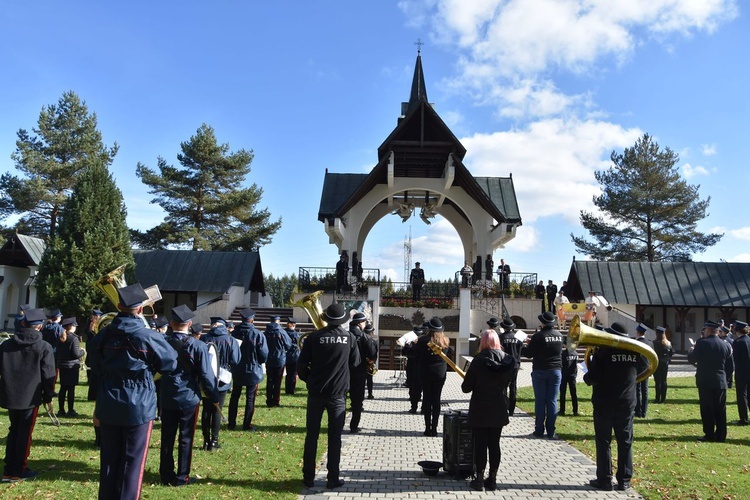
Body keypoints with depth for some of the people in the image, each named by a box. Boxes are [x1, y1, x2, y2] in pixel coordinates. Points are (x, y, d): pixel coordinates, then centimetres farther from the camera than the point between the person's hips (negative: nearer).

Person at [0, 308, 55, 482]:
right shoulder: (44, 347, -10)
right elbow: (48, 375, -9)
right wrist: (48, 396, 2)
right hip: (30, 397, -4)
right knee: (24, 433, 6)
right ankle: (18, 471, 12)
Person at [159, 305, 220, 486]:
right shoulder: (198, 346, -15)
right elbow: (206, 375, -13)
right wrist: (214, 397, -2)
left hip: (167, 398, 3)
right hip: (189, 398, -3)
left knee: (167, 438, 14)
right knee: (185, 439, 8)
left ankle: (166, 475, 24)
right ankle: (181, 477, 15)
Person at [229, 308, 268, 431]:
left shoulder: (234, 333, -7)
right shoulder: (258, 334, -16)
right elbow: (264, 355, -15)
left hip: (237, 371, 3)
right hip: (253, 370, -3)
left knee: (235, 396, 16)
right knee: (250, 398, 7)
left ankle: (231, 423, 21)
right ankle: (247, 424, 10)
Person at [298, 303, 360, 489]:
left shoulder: (315, 336, -7)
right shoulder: (349, 337, -4)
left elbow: (301, 364, -6)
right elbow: (355, 362, 9)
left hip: (316, 392, 0)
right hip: (338, 393, 0)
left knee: (311, 435, 11)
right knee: (334, 437, 8)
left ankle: (308, 477, 16)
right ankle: (333, 479, 10)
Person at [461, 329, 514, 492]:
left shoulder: (479, 360, -15)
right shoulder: (507, 360, -1)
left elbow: (466, 387, -12)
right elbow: (506, 384, 10)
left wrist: (477, 385, 9)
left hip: (480, 411, -4)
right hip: (499, 410, 4)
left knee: (480, 445, 5)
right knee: (494, 444, 12)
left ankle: (479, 480, 10)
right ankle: (492, 480, 18)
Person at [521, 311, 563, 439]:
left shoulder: (538, 336, -12)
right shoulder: (559, 335, 4)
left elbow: (529, 354, -11)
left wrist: (526, 346, 11)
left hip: (540, 371, -4)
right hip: (556, 371, 4)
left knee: (540, 401, 3)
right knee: (552, 401, 6)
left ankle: (539, 430, 5)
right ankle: (551, 431, 7)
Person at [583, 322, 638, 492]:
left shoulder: (603, 351, -13)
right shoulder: (634, 352, 1)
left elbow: (592, 378, -16)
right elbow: (638, 373, 16)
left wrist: (586, 377, 4)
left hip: (604, 403, -4)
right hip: (627, 403, 4)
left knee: (603, 442, 4)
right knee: (625, 442, 11)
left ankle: (604, 479, 7)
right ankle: (624, 480, 15)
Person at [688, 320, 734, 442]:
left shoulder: (701, 343, -11)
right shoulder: (726, 345, 4)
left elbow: (691, 359, -6)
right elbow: (731, 365, 10)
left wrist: (691, 350, 13)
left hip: (705, 382, -4)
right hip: (721, 383, 4)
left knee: (707, 410, 3)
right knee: (720, 410, 10)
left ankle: (709, 435, 5)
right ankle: (721, 436, 15)